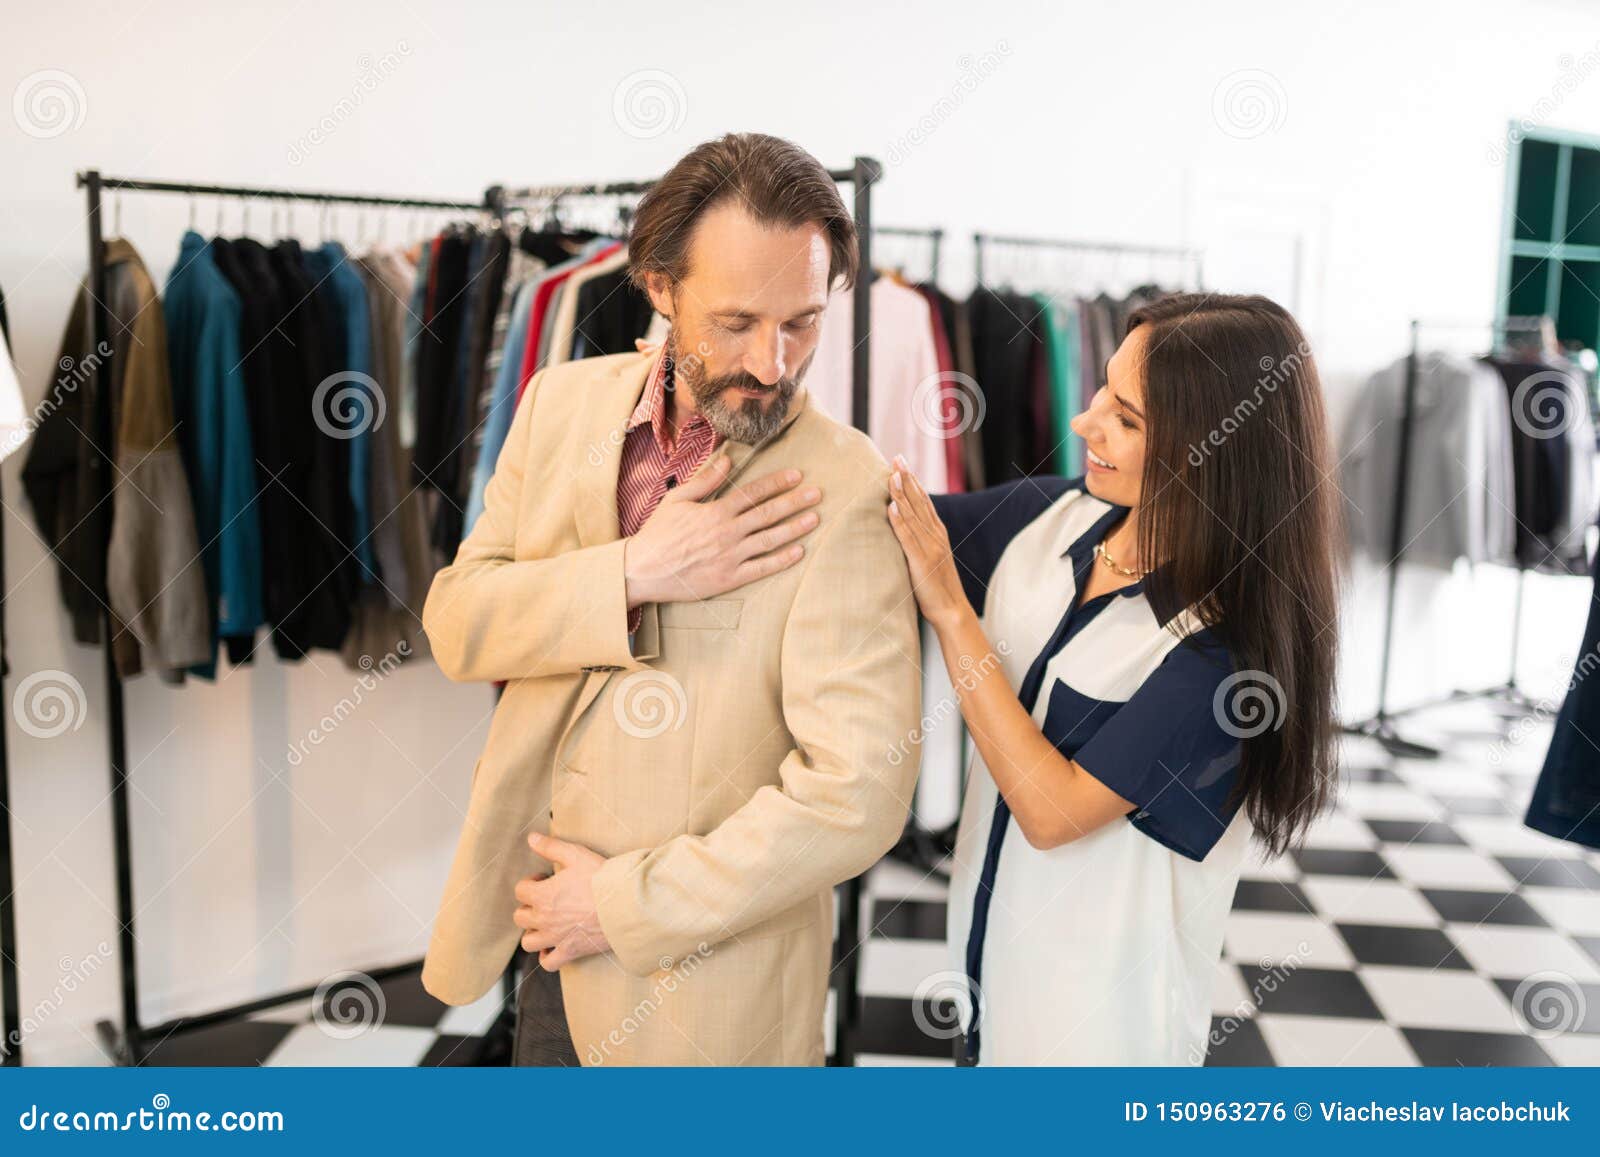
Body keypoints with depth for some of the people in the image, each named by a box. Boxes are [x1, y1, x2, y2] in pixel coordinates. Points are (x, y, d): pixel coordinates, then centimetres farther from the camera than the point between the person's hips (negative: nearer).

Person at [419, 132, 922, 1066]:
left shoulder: (843, 489, -21)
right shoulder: (565, 402, -4)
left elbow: (857, 793, -24)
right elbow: (456, 624, -6)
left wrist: (628, 905, -17)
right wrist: (633, 576, -22)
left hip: (701, 972, -4)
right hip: (544, 918, 5)